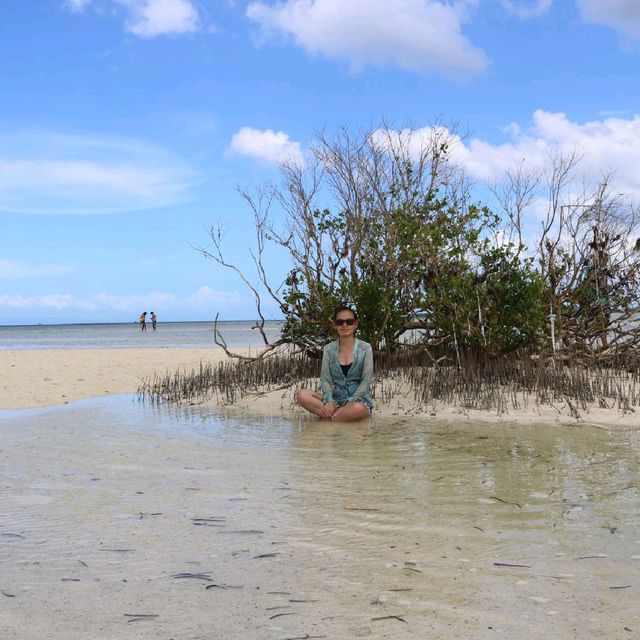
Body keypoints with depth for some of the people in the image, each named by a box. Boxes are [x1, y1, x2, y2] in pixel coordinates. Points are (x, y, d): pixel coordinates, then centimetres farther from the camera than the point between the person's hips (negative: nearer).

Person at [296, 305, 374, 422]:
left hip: (359, 399, -3)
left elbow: (366, 381, -5)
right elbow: (325, 379, 0)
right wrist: (329, 401, -20)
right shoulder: (329, 349, 7)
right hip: (336, 399, 3)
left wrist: (349, 403, -19)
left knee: (357, 409, -41)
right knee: (301, 395, -22)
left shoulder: (365, 348, 0)